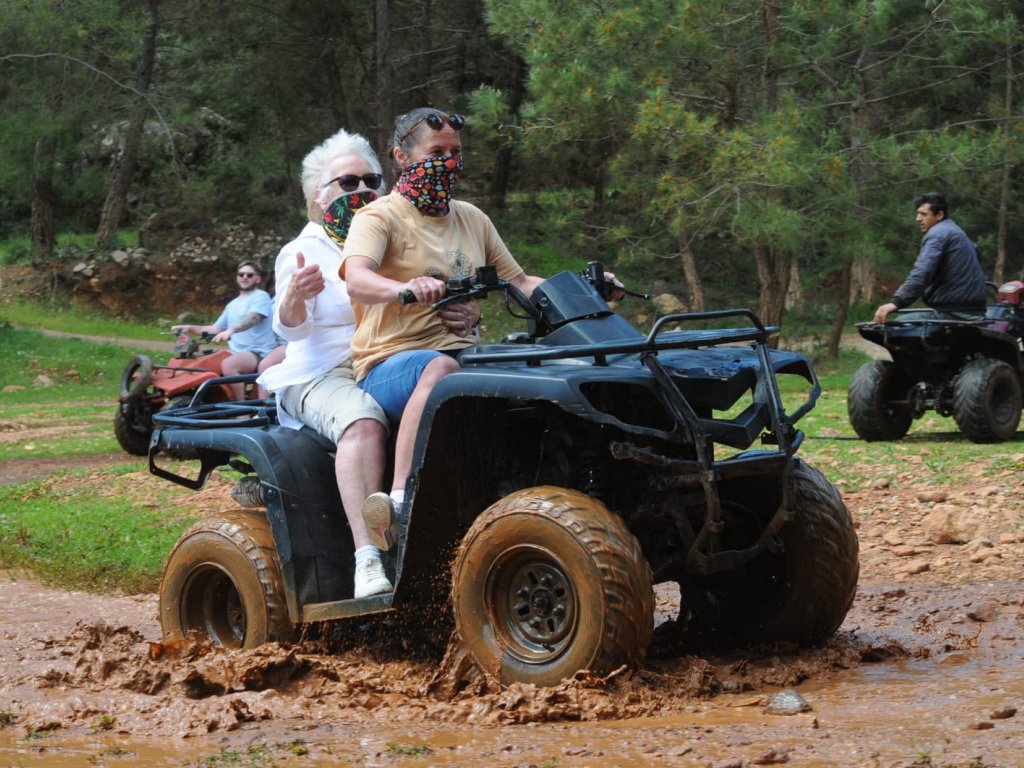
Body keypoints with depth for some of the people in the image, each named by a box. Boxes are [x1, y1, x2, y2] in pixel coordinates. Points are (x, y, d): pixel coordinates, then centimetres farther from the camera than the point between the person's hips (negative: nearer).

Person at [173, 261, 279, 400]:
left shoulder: (261, 297, -3)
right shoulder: (233, 305, 23)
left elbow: (252, 318, -22)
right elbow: (216, 328, 24)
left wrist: (231, 330, -41)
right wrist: (190, 328, 8)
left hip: (259, 353, -8)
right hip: (237, 353, 8)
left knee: (228, 365, -35)